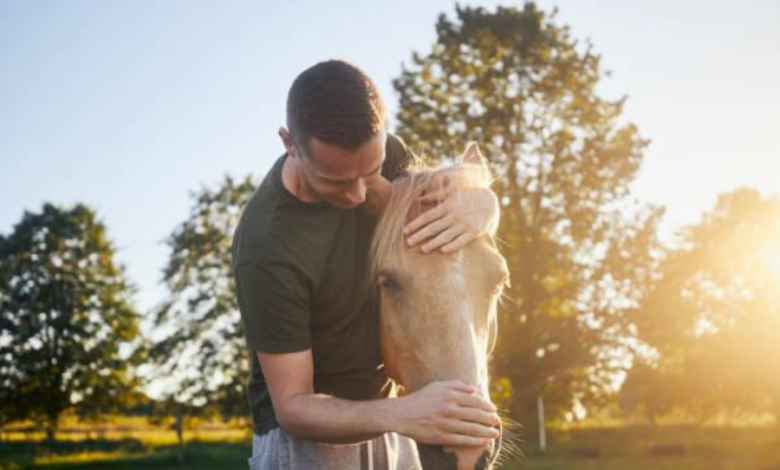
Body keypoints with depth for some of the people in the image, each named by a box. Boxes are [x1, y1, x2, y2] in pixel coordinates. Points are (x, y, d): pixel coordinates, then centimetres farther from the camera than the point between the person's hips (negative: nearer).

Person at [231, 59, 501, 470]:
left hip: (377, 419, 6)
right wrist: (401, 414, -40)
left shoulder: (371, 151, -10)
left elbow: (480, 194, 0)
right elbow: (291, 406, -23)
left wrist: (477, 209, -25)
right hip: (305, 432, -6)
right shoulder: (268, 251, -28)